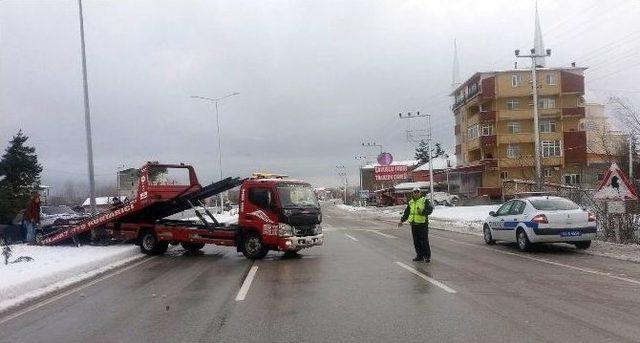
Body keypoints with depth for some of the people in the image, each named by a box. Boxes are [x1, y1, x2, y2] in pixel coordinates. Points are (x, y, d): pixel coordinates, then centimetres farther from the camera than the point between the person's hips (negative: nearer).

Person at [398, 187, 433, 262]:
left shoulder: (424, 200, -1)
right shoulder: (410, 202, 14)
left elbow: (430, 209, -13)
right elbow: (406, 213, 22)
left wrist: (422, 211, -28)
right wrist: (402, 220, 17)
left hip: (423, 224, -5)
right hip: (414, 225, 6)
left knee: (424, 241, -4)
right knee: (416, 242, 10)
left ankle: (427, 256, 6)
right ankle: (419, 256, 20)